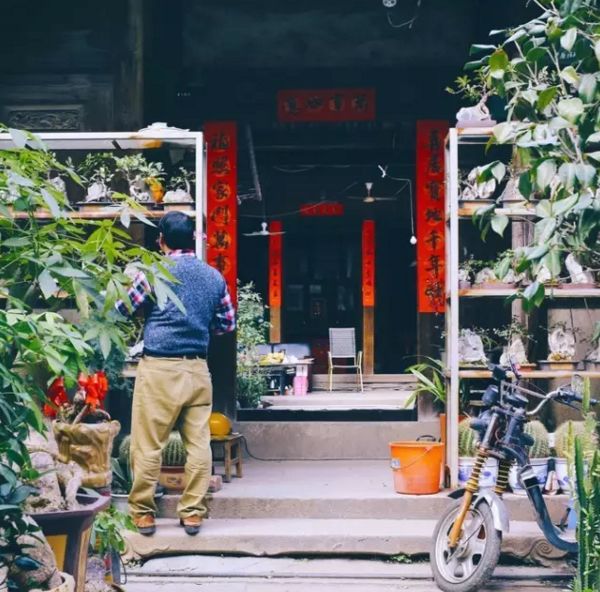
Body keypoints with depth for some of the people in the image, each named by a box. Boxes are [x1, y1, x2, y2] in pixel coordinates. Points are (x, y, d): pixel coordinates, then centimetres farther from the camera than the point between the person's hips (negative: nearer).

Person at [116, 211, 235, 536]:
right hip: (198, 369, 4)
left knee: (147, 445, 4)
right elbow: (228, 323, 15)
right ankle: (192, 512, 12)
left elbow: (121, 310, 6)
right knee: (198, 443, 7)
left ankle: (143, 513, 10)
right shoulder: (214, 277, 7)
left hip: (159, 369, -4)